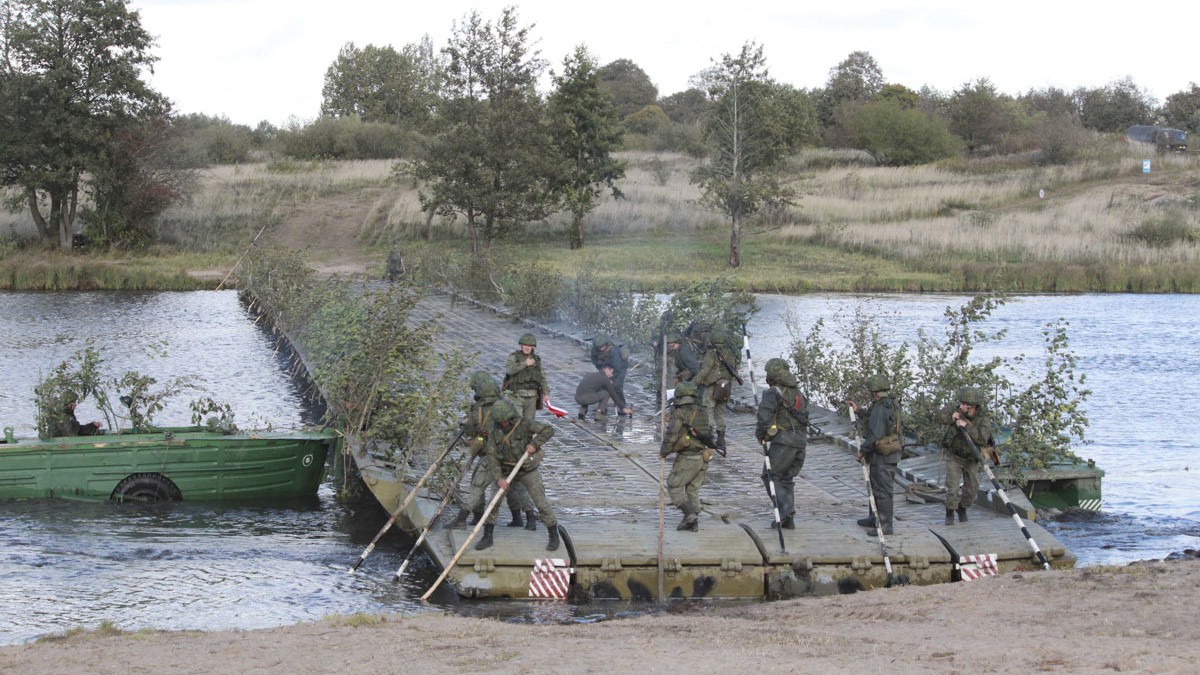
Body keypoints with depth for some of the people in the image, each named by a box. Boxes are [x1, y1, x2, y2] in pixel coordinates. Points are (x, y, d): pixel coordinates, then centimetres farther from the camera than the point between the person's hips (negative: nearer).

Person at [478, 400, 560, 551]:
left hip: (528, 469, -3)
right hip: (507, 470, 3)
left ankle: (554, 537, 6)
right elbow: (492, 457, -11)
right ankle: (487, 537, 8)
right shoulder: (494, 431, -11)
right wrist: (499, 478, -22)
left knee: (541, 502, -8)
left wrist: (534, 444, -27)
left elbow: (549, 430, -13)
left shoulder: (523, 423, -19)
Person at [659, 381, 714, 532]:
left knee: (674, 486, 6)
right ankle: (694, 522, 12)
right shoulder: (702, 413, 12)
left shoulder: (679, 413, -10)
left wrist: (664, 452, -4)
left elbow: (672, 435, -18)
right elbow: (709, 435, 17)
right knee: (693, 489, 16)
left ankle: (689, 513, -11)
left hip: (687, 458, -6)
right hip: (704, 457, 6)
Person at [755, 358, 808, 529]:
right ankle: (788, 520, 12)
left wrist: (760, 435, -2)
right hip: (801, 440, 8)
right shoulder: (797, 392, 18)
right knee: (786, 478, 15)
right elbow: (804, 414, 17)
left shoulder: (773, 392, -8)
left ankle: (785, 510, -12)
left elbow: (765, 415, -17)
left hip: (783, 439, -8)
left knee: (770, 475, 3)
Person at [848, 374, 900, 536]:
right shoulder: (890, 406, 12)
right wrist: (858, 411, 27)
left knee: (882, 490, -7)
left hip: (882, 456, -11)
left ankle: (885, 525, -4)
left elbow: (875, 434, -23)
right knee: (875, 487, 21)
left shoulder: (881, 409, -20)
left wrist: (863, 450, -13)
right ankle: (875, 518, 33)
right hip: (887, 455, 11)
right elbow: (872, 421, 26)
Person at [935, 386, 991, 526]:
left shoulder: (984, 418, -19)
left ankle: (962, 508, 33)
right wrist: (951, 418, -29)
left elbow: (983, 438, -32)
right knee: (952, 487, -11)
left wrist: (966, 426, -39)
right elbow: (937, 417, -12)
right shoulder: (956, 410, -16)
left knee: (972, 488, 6)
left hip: (972, 458, 1)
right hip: (954, 456, -1)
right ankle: (949, 514, 5)